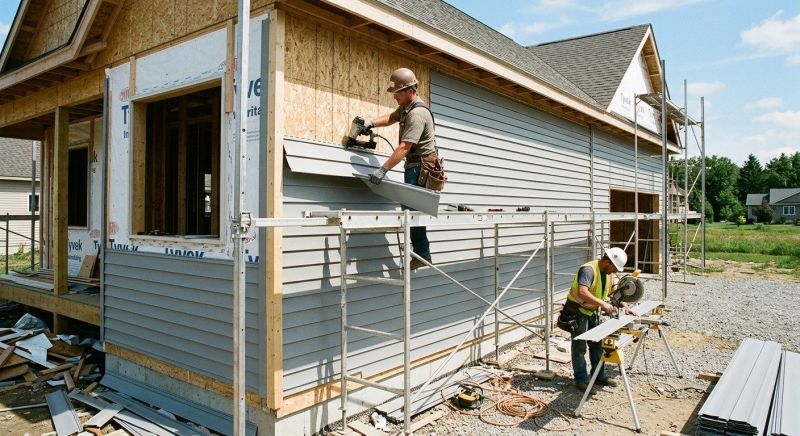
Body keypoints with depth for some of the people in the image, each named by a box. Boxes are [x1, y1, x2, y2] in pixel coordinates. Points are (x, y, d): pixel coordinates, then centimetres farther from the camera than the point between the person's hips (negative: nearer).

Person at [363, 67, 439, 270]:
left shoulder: (417, 113, -19)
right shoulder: (405, 107, 13)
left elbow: (404, 147, -26)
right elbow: (391, 118, 31)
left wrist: (383, 170, -30)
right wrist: (372, 123, 12)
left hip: (421, 167, -10)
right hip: (414, 166, 10)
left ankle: (422, 255, -6)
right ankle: (421, 253, 12)